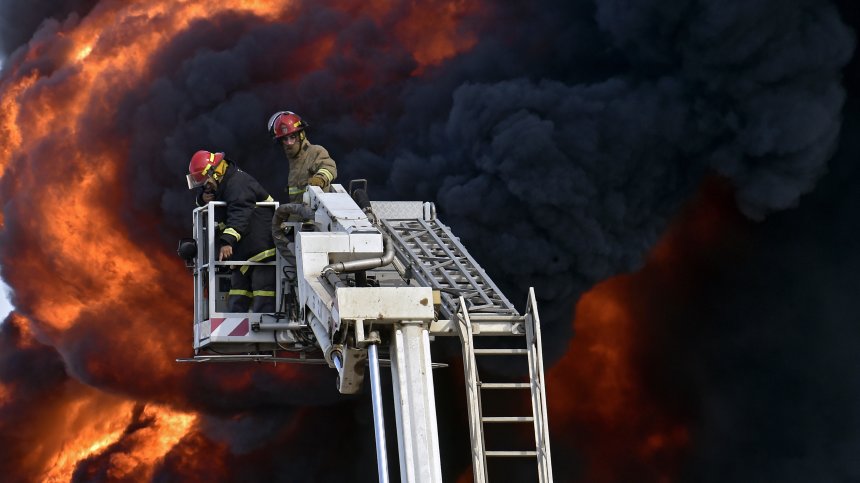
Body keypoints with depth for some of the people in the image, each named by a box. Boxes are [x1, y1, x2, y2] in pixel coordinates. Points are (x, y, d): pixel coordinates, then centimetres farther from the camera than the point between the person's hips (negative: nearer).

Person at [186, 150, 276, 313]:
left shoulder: (238, 183, -17)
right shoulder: (222, 186, 17)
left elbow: (240, 215, -31)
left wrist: (228, 241, -42)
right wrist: (203, 199, 2)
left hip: (263, 249, -11)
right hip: (244, 254, 11)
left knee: (263, 303, -15)